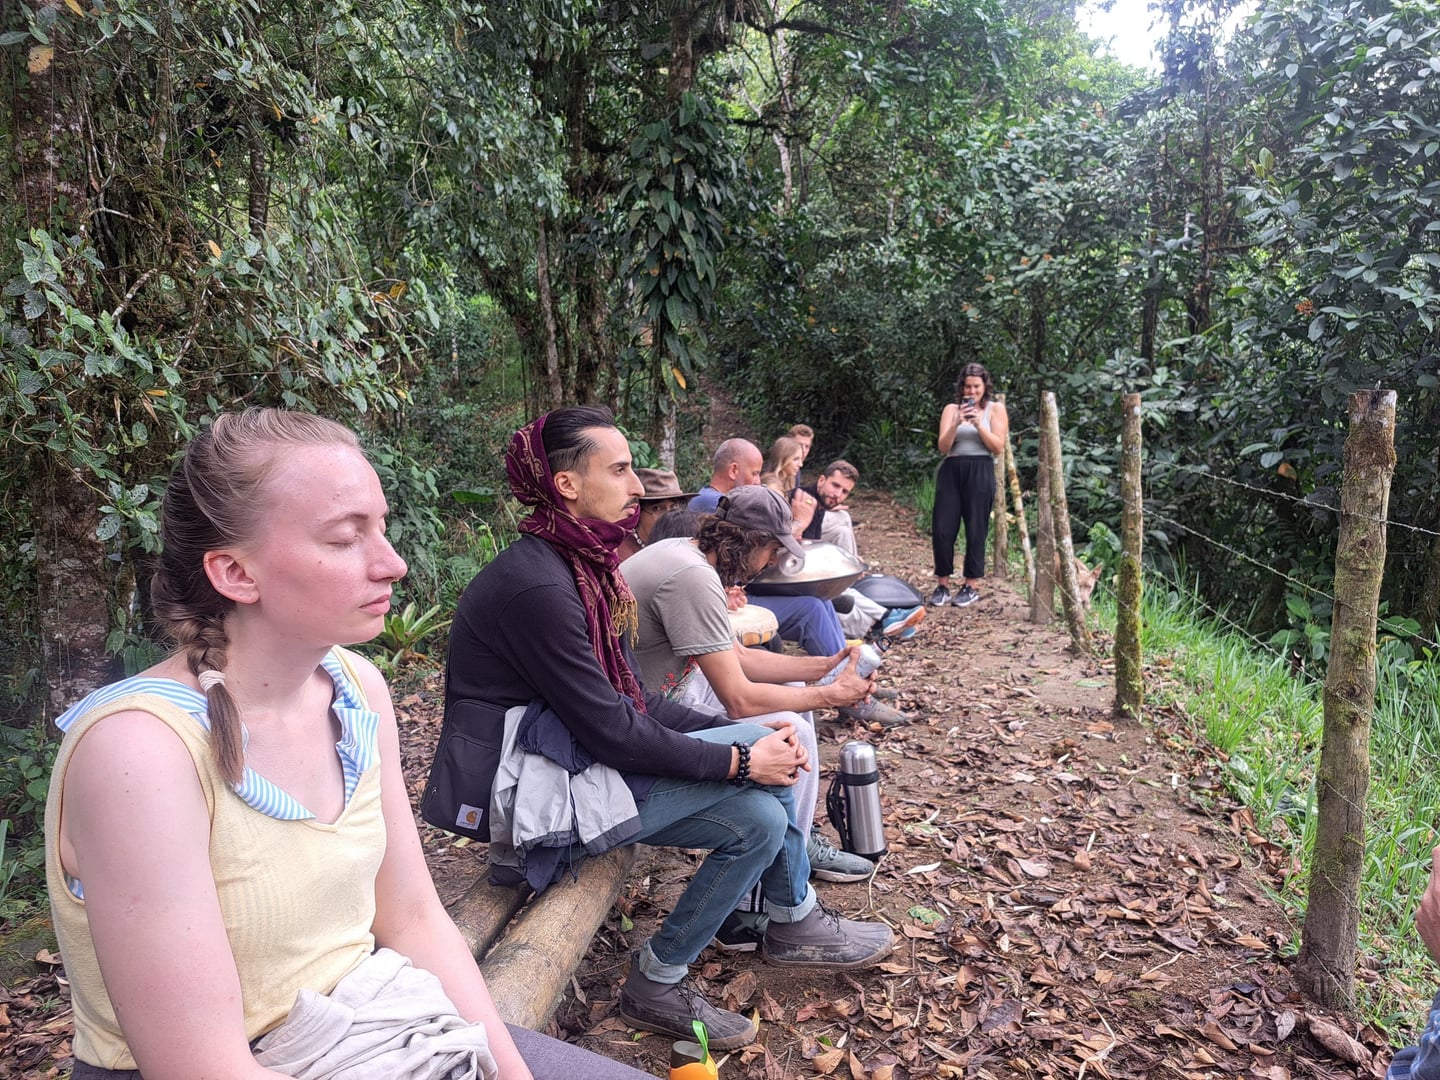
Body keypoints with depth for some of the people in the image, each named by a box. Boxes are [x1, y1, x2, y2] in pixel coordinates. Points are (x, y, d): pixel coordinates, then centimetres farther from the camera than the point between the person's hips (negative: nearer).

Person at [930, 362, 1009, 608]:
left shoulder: (995, 409, 7)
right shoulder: (951, 409, 10)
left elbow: (998, 447, -2)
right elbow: (943, 447, 0)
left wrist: (978, 424, -13)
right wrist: (956, 423, -15)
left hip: (980, 473, -2)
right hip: (951, 471, 2)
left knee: (975, 530, 0)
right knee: (942, 529, -3)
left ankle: (972, 586, 11)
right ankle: (942, 584, 9)